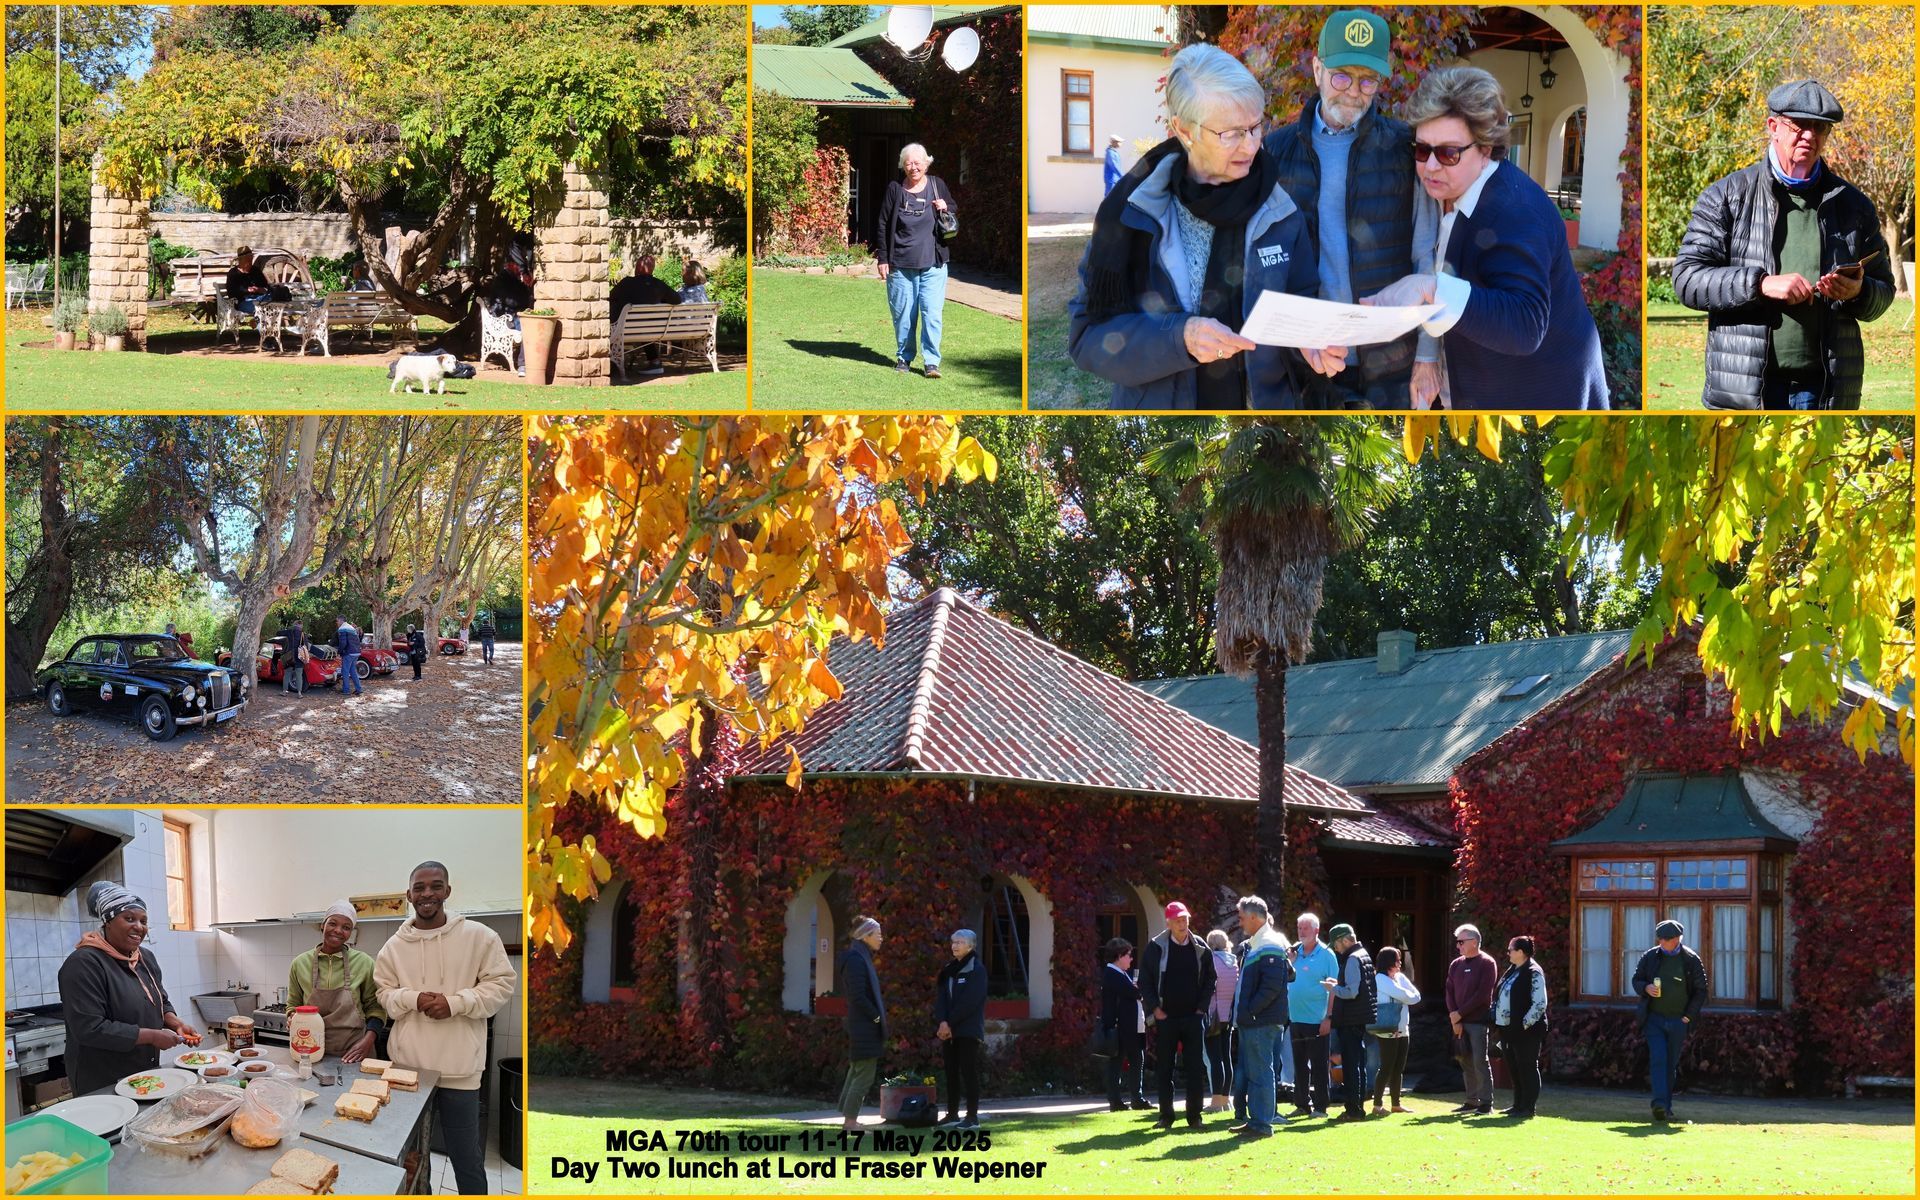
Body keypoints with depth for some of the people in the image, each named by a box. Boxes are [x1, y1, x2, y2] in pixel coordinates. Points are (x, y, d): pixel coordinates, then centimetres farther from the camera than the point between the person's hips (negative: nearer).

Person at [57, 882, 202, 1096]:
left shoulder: (146, 958, 8)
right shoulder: (84, 964, -18)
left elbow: (161, 1003, 20)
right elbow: (89, 1029, -25)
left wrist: (177, 1024, -3)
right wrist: (152, 1036, -22)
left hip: (147, 1075, 8)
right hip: (101, 1084, -8)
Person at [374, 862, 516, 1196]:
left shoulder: (478, 936, -3)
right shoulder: (395, 946, 5)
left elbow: (501, 984, -2)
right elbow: (383, 993, 8)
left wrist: (456, 1002, -15)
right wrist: (413, 999, -13)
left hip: (459, 1068, -3)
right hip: (408, 1065, 3)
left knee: (466, 1157, 1)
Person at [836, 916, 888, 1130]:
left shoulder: (861, 958, 15)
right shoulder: (856, 960, -16)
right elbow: (857, 996, -22)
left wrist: (879, 1014, 10)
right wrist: (876, 1016, -13)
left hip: (861, 1026, 10)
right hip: (864, 1027, -10)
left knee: (857, 1072, 14)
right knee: (865, 1074, -7)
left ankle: (848, 1118, 19)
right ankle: (850, 1120, -5)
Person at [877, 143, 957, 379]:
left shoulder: (937, 186, 6)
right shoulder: (895, 189, 3)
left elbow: (955, 215, 18)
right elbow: (884, 225, 5)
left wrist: (946, 209, -5)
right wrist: (882, 258, 1)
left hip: (933, 264, 0)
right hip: (901, 264, 0)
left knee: (932, 313, -7)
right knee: (903, 313, 5)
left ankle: (931, 361, -2)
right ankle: (904, 357, 20)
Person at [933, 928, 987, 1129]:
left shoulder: (976, 970, -6)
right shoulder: (948, 970, 14)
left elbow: (969, 1001, -14)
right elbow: (940, 997, 6)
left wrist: (951, 1023, -15)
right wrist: (943, 1022, -10)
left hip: (968, 1029, -7)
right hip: (949, 1029, 7)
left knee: (969, 1071, -8)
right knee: (951, 1071, 8)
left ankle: (972, 1116, -7)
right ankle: (952, 1114, 13)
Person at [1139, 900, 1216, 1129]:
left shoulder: (1200, 948, 4)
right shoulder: (1156, 947, -1)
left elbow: (1210, 980, 10)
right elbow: (1145, 981, 2)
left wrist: (1201, 1007, 1)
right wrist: (1155, 1009, -6)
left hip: (1193, 1017, 1)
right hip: (1165, 1018, -1)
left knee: (1196, 1068, -2)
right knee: (1164, 1068, 3)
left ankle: (1194, 1115, 4)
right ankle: (1166, 1116, 10)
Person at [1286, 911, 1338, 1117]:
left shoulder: (1326, 955, -5)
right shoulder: (1294, 952, 10)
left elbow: (1333, 989, -8)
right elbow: (1285, 982, 14)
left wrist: (1329, 1017, -14)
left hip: (1317, 1020, -5)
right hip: (1295, 1018, 6)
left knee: (1318, 1065, 0)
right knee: (1299, 1065, 11)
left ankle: (1320, 1106, 5)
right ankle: (1302, 1104, 18)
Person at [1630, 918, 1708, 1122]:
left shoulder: (1691, 960, -1)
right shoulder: (1650, 957, 2)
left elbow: (1700, 990, 4)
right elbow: (1636, 980, 11)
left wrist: (1688, 1016, -3)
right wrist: (1645, 988, -12)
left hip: (1678, 1021, 0)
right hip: (1654, 1019, 0)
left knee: (1671, 1064, 6)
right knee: (1658, 1059, -15)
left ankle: (1666, 1107, 14)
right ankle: (1660, 1103, -22)